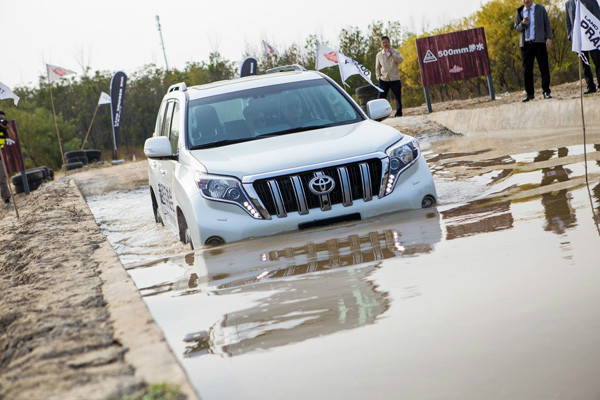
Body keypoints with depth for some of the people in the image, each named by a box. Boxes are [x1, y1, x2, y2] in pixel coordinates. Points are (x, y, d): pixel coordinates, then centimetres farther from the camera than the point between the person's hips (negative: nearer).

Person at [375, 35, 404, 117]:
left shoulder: (395, 52, 6)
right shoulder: (379, 55, 11)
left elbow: (401, 60, -12)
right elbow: (377, 68, 16)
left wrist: (392, 54, -23)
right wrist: (378, 77, 4)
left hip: (395, 79, -1)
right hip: (383, 80, 1)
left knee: (398, 98, 4)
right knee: (381, 98, -8)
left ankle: (399, 114, 16)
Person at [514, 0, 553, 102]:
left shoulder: (540, 9, 9)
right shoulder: (519, 12, 13)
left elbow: (547, 24, 8)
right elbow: (516, 28, 12)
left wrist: (549, 38, -3)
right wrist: (523, 23, -11)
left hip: (539, 42, -2)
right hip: (526, 43, 2)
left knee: (544, 68, -6)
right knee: (527, 69, -1)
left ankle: (546, 92, -2)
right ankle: (529, 94, 5)